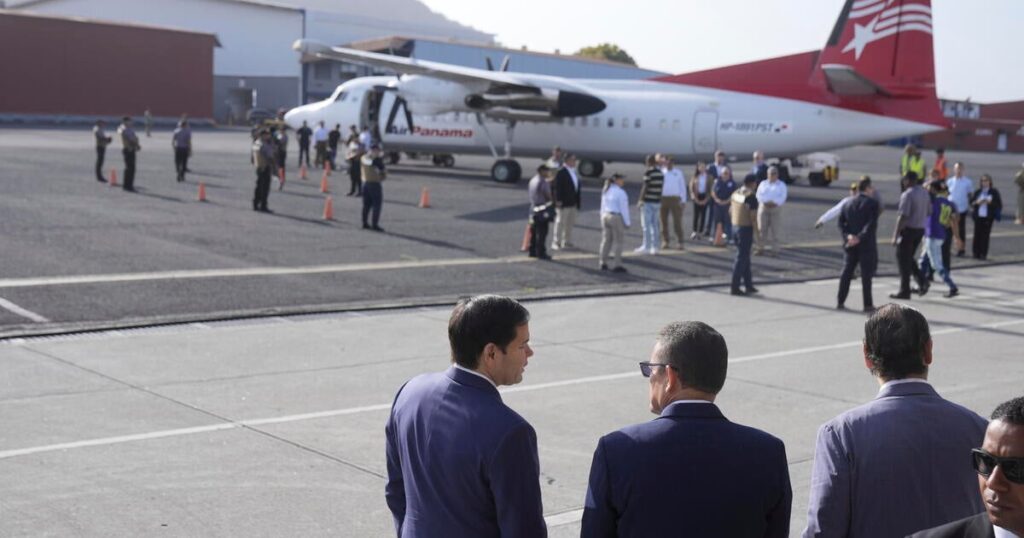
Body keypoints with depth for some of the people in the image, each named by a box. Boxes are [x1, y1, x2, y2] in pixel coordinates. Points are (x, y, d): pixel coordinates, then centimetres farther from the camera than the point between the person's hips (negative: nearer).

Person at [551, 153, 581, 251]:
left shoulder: (574, 172, 15)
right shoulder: (561, 172, -11)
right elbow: (558, 187, -15)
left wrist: (577, 202, 15)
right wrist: (558, 201, -20)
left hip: (573, 203, 8)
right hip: (563, 203, -8)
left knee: (570, 224, 13)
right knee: (560, 223, -4)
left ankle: (567, 243, 21)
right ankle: (556, 243, 0)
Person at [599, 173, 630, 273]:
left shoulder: (606, 191, 8)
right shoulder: (620, 192, -15)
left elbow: (603, 206, 12)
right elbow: (624, 208, -13)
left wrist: (603, 219, 18)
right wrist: (627, 222, -8)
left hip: (606, 216, 7)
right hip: (617, 218, -7)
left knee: (606, 240, 13)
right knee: (618, 242, 0)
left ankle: (603, 263, 15)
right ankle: (617, 265, 0)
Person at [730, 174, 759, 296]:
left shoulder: (735, 194, 7)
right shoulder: (751, 196, -16)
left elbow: (730, 211, 13)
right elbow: (753, 216, -19)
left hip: (735, 227, 8)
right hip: (746, 228, -8)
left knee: (745, 256, 16)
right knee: (741, 258, -2)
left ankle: (748, 285, 22)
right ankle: (735, 287, -1)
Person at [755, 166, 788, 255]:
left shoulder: (781, 185, 10)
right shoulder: (763, 184, 17)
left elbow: (782, 197, -4)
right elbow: (759, 195, 3)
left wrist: (774, 202, -17)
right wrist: (766, 202, -13)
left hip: (776, 209, -2)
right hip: (763, 208, 2)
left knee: (774, 230, -5)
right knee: (762, 229, -2)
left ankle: (774, 249, -1)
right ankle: (761, 248, 3)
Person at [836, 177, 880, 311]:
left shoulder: (847, 204, 9)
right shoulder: (872, 203, -8)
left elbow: (841, 223, 2)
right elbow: (872, 224, -19)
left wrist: (848, 235, -9)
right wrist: (860, 237, -21)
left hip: (850, 244, 5)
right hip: (866, 245, -5)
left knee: (846, 273, 11)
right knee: (866, 274, 0)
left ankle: (840, 302, 12)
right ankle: (868, 304, 2)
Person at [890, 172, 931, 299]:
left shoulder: (907, 194, -17)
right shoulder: (924, 193, 8)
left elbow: (902, 216, -22)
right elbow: (929, 212, 15)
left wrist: (895, 235, -20)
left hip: (908, 229, -8)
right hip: (920, 229, 8)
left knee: (903, 260, 2)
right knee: (908, 258, 20)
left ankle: (904, 291, 5)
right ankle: (922, 281, 5)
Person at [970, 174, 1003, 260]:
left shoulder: (994, 192, 3)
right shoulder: (977, 192, 9)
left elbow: (999, 204, 0)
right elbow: (971, 202, 10)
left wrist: (990, 202, -15)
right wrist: (977, 202, -10)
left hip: (988, 217, -2)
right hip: (978, 216, 2)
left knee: (985, 235, -3)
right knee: (977, 234, -1)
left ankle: (983, 254, 1)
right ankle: (976, 253, 6)